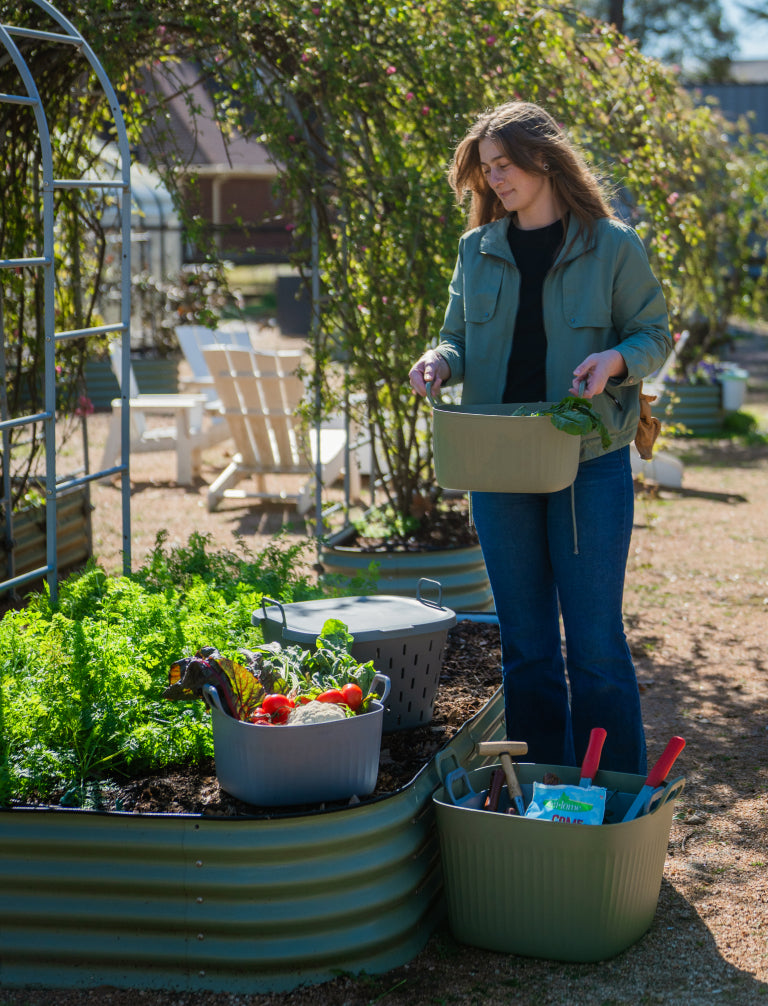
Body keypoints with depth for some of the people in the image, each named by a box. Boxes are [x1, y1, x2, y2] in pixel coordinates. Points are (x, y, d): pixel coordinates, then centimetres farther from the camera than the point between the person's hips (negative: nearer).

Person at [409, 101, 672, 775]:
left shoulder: (611, 246, -2)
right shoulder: (478, 250, 8)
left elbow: (655, 334, 3)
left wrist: (616, 360, -18)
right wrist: (441, 361, -7)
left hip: (590, 463, -4)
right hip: (497, 465, 4)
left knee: (595, 644, -2)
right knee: (525, 644, 10)